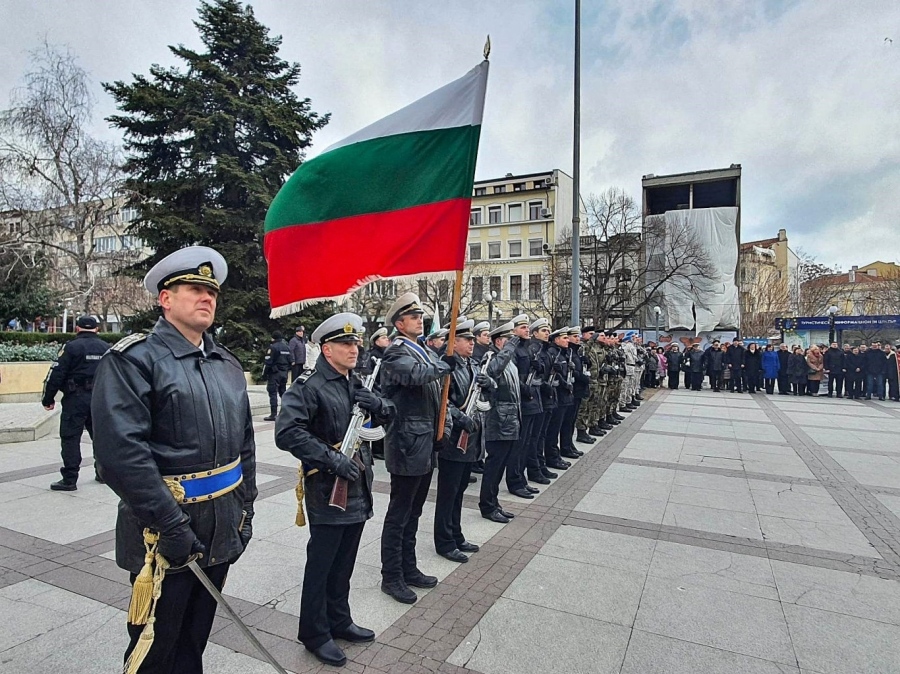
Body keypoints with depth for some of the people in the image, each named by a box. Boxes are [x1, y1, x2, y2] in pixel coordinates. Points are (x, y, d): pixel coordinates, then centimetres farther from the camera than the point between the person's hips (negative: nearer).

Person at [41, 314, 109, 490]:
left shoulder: (71, 347, -7)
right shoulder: (106, 348, 9)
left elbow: (56, 375, -10)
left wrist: (48, 399, -1)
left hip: (76, 398, -5)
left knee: (70, 438, 1)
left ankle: (69, 480, 1)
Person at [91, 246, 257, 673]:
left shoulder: (228, 364, 9)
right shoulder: (132, 360, -12)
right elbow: (121, 451, -22)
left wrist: (245, 509, 11)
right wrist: (171, 524, -23)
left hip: (221, 528, 6)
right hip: (164, 530, -5)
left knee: (195, 639, 22)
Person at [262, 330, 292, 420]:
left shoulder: (273, 347, -11)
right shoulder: (287, 347, 12)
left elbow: (267, 362, -14)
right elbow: (290, 361, 16)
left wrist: (264, 374, -8)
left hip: (274, 373, -7)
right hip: (284, 373, 7)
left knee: (273, 393, -5)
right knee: (283, 392, 16)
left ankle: (273, 414, -7)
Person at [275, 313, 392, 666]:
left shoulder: (355, 384, 9)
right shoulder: (308, 386, -15)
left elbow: (386, 413, 17)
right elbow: (287, 432, -25)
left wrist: (378, 407, -6)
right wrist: (332, 460, -26)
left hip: (357, 488, 7)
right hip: (327, 490, -7)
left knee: (344, 562, 20)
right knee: (321, 564, 7)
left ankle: (339, 620, 38)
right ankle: (315, 633, 26)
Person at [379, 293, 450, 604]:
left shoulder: (428, 353, 14)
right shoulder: (396, 352, -12)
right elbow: (416, 374, -34)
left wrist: (445, 428, 7)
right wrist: (445, 366, -17)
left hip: (427, 446, 8)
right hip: (407, 445, -8)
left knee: (413, 513, 19)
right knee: (398, 515, 5)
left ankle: (409, 569, 33)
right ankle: (391, 577, 19)